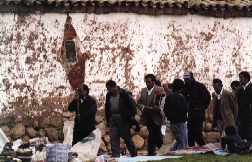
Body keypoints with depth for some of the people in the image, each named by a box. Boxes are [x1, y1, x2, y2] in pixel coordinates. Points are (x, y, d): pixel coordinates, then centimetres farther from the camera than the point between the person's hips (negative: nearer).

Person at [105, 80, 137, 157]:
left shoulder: (124, 94, -10)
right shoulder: (108, 95, 8)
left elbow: (132, 105, -7)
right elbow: (107, 108, 16)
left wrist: (131, 117, -9)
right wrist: (108, 120, 13)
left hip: (123, 119, -5)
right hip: (113, 119, 5)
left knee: (126, 137, 5)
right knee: (113, 138, -3)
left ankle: (134, 154, 22)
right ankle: (115, 156, 0)